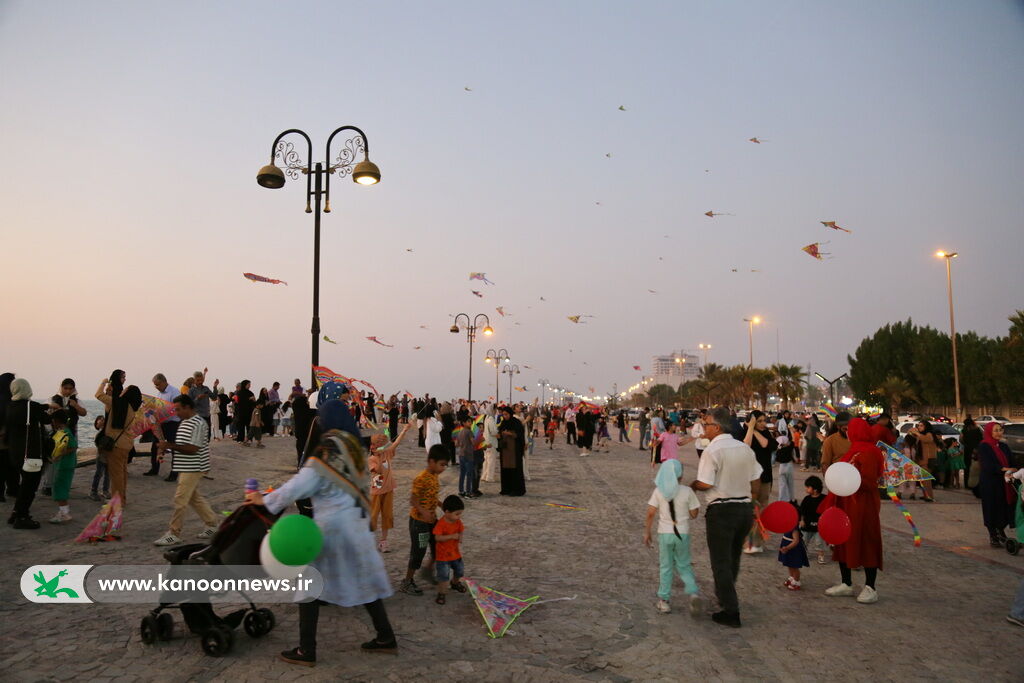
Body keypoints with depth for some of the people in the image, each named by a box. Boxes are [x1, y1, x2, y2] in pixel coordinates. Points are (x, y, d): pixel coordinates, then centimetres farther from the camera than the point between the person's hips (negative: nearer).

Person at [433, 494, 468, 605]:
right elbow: (437, 537, -29)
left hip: (455, 553, 6)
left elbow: (460, 533, 3)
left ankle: (455, 583, 51)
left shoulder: (458, 521, -5)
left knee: (459, 571, 22)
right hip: (443, 554, -6)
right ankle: (441, 594, 14)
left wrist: (459, 543, -15)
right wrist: (451, 536, -35)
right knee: (443, 575, -3)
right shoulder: (441, 523, -25)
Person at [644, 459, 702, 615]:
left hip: (664, 533, 0)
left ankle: (664, 601, 16)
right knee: (684, 566, 17)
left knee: (665, 567, 12)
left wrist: (647, 532, 4)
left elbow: (651, 513, -6)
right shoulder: (687, 491, -8)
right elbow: (694, 514, -3)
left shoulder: (659, 491, -6)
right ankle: (693, 593, -3)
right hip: (683, 533, 0)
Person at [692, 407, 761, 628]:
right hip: (745, 508, 7)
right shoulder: (745, 448, 4)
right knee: (733, 558, 23)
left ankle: (731, 612, 8)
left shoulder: (712, 450, -17)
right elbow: (756, 482, 10)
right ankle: (725, 595, 42)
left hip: (721, 510, -7)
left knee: (721, 561, 4)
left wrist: (692, 485, -1)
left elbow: (705, 484, -21)